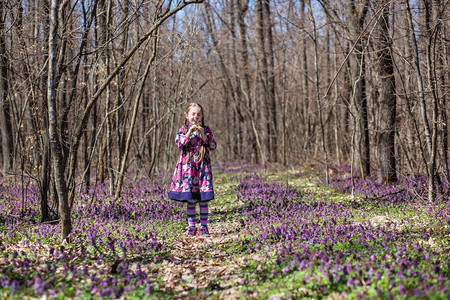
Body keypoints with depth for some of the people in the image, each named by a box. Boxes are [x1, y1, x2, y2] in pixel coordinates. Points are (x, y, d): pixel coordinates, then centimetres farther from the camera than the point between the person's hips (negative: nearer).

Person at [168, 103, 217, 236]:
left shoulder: (206, 129, 7)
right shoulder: (183, 130, 5)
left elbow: (213, 146, -1)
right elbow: (179, 143, -11)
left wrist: (203, 135, -13)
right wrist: (190, 132, -18)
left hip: (203, 167, 0)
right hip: (187, 167, 0)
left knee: (203, 198, 0)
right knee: (190, 199, 3)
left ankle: (204, 226, 8)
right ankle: (191, 227, 11)